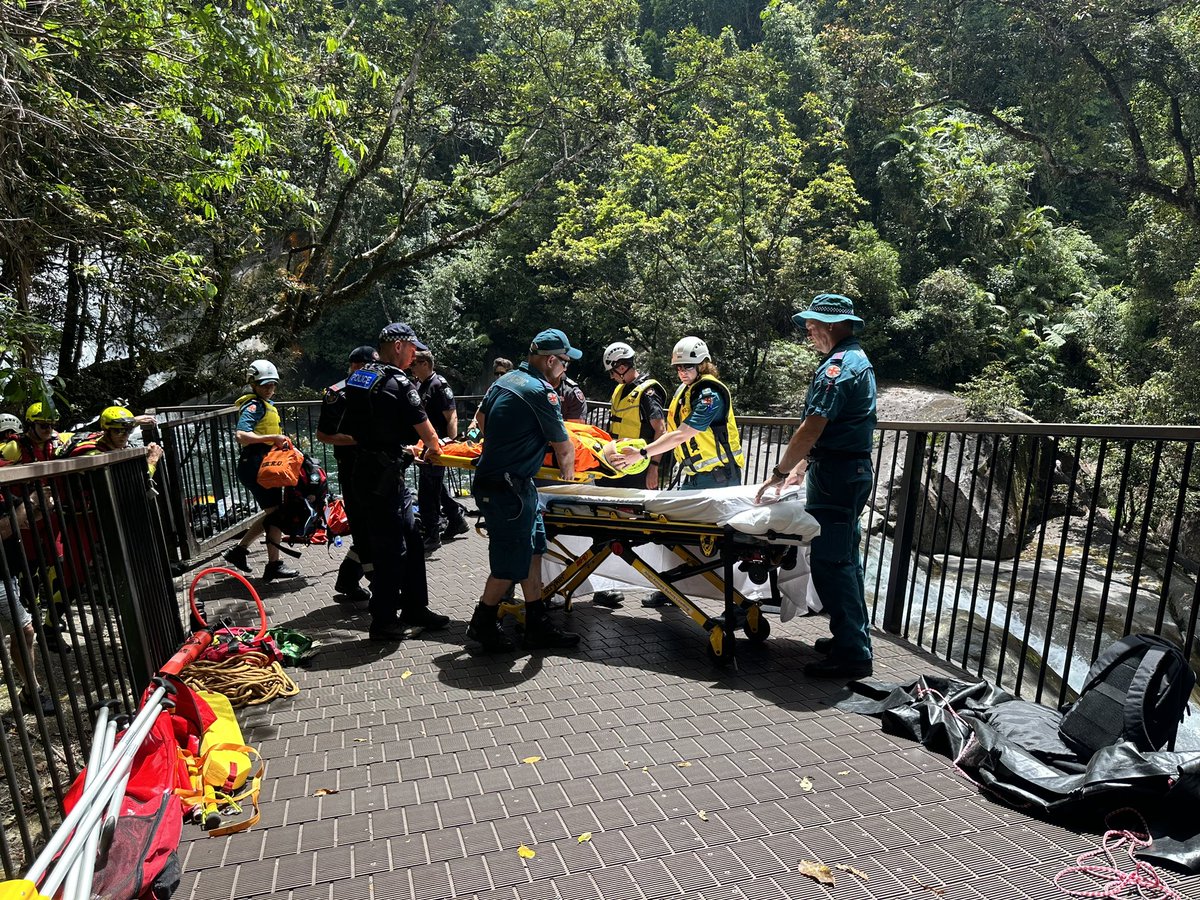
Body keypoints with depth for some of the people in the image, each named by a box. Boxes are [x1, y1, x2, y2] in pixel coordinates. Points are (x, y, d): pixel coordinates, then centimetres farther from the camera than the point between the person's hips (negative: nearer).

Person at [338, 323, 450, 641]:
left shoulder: (359, 377, 12)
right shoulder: (399, 384, -15)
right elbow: (427, 433, -10)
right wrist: (432, 449, 12)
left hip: (368, 469, 9)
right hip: (384, 479, -9)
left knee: (411, 540, 15)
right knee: (390, 548, 1)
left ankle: (414, 608, 25)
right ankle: (383, 621, 14)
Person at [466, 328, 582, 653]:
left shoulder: (504, 380, 9)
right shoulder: (542, 392, -17)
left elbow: (482, 419, 23)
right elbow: (563, 447, -10)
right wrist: (568, 474, 10)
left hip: (490, 477, 10)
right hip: (508, 489, -10)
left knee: (532, 549, 13)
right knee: (511, 563, 4)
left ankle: (538, 626, 21)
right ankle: (482, 624, 23)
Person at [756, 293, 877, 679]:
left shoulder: (838, 366, -16)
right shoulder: (859, 360, 18)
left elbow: (811, 430, -22)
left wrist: (779, 472, -13)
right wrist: (800, 468, 18)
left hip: (836, 475, -11)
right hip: (854, 470, 11)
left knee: (830, 563, -6)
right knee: (845, 557, 17)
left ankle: (852, 654, 1)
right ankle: (854, 637, 28)